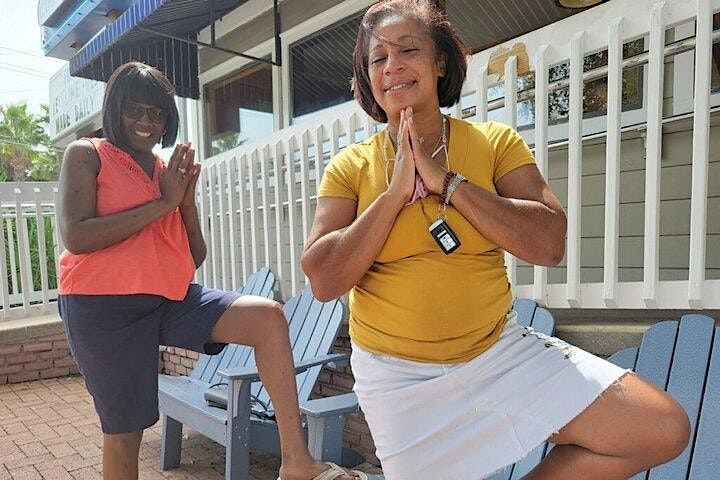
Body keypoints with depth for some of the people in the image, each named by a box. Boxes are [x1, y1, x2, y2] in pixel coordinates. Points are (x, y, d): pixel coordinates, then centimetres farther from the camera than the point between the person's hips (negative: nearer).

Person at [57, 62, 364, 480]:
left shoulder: (171, 169, 13)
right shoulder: (87, 155, 1)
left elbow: (196, 258, 12)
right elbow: (76, 237, -15)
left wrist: (188, 201, -4)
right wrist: (163, 203, -13)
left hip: (172, 299, 4)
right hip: (105, 308, -4)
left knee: (268, 316, -17)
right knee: (124, 432, 5)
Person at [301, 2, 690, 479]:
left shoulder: (496, 143, -3)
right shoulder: (351, 167, -4)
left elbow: (549, 245, -15)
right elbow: (324, 281, -15)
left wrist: (446, 181, -19)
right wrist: (396, 190, -19)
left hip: (499, 351, 1)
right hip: (400, 376, 0)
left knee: (664, 430, -6)